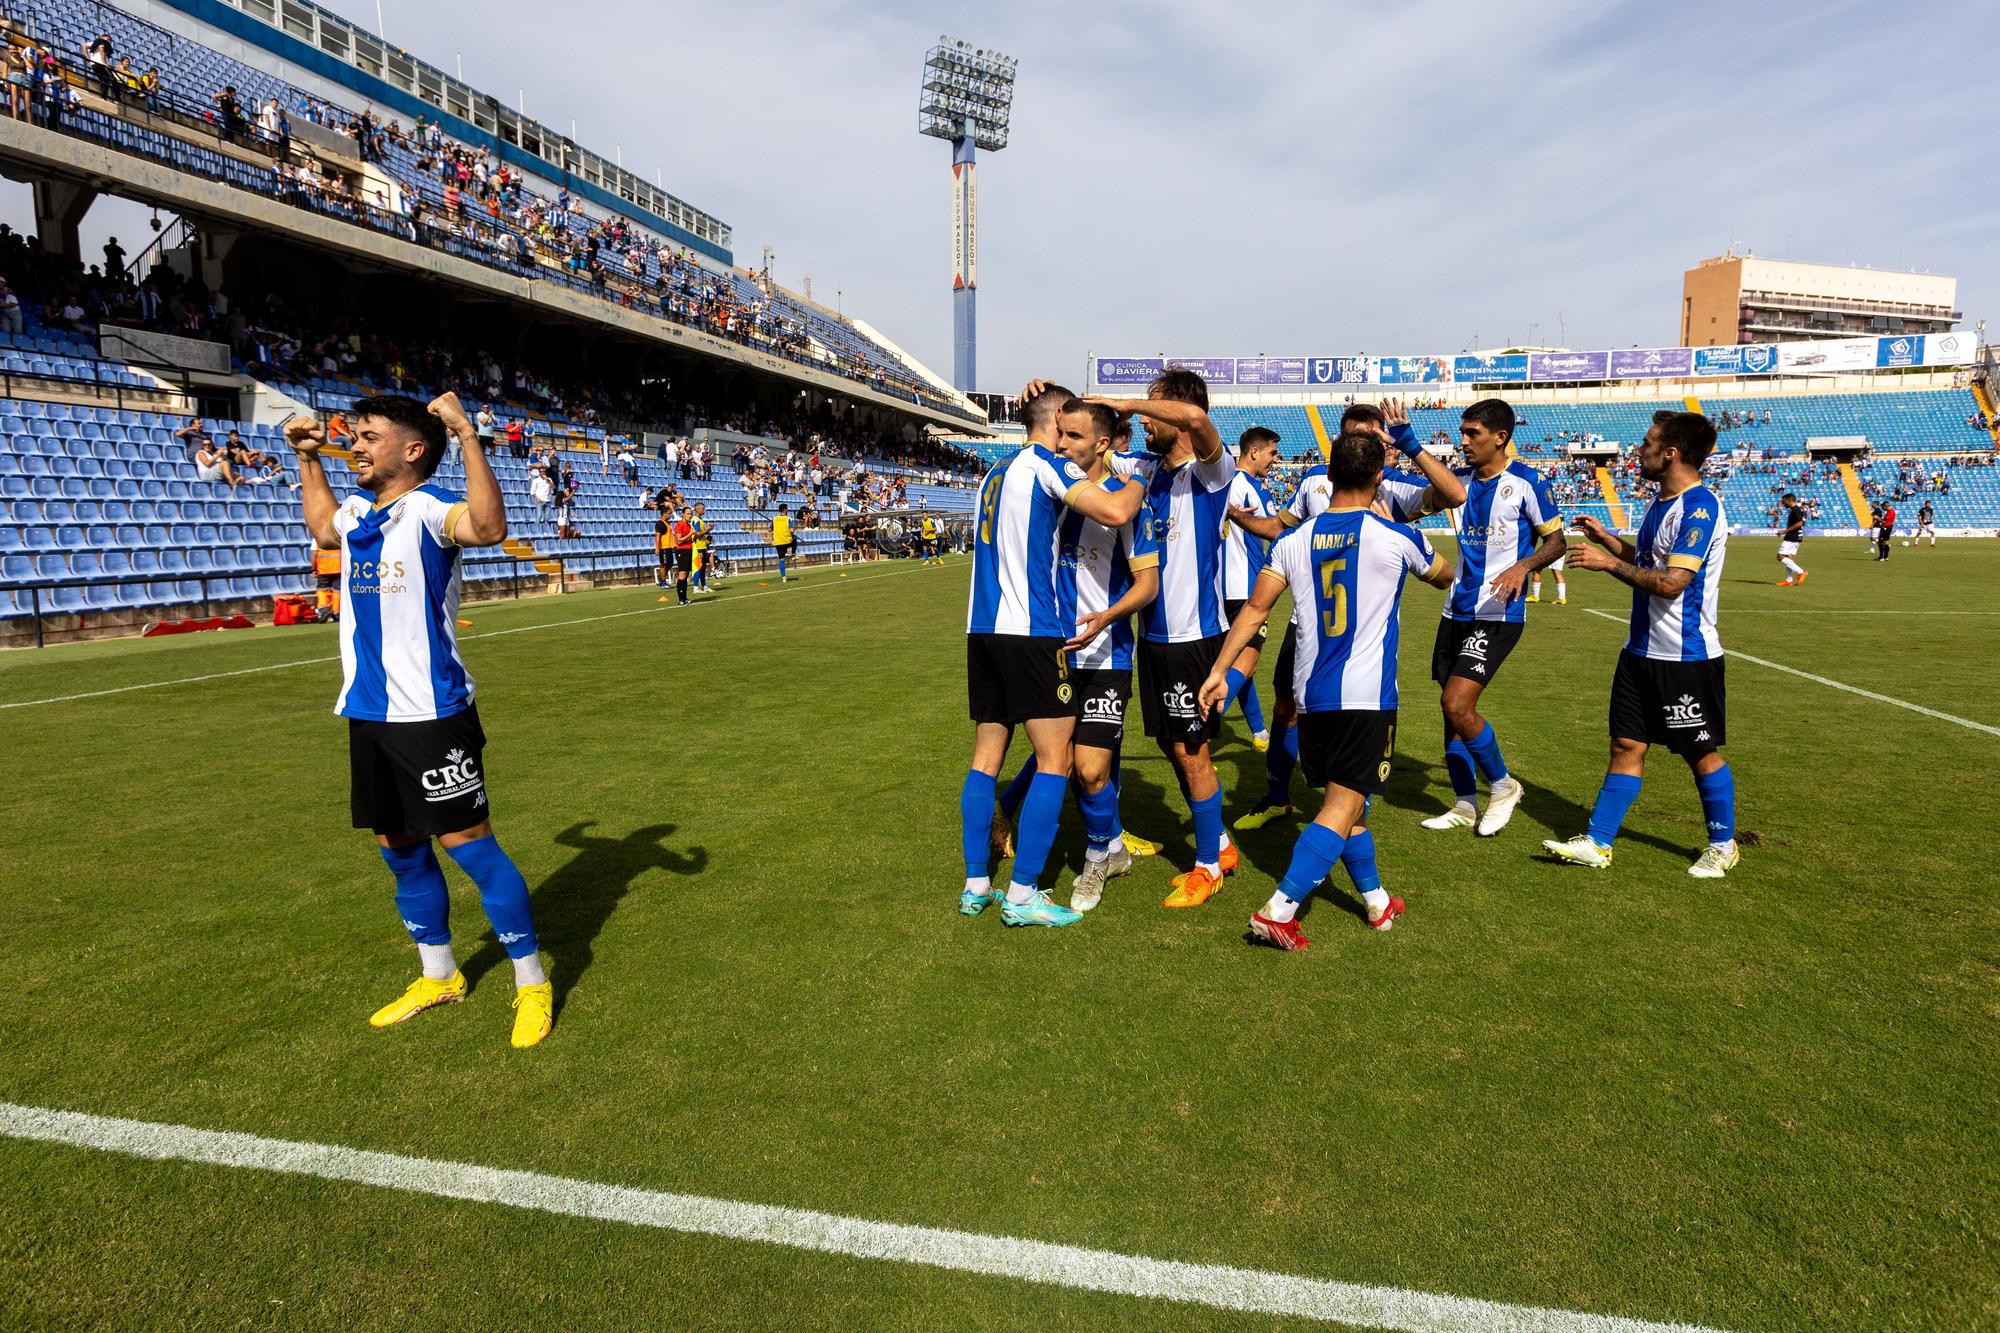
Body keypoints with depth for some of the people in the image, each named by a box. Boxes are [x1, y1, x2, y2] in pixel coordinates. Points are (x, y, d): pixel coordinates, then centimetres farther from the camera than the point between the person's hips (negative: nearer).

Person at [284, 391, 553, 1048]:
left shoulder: (428, 507, -12)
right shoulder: (359, 508, 12)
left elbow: (489, 527, -37)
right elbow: (323, 529, 38)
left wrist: (466, 433, -37)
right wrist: (308, 459, 31)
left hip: (430, 712, -8)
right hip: (367, 712, 9)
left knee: (468, 843, -5)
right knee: (399, 848, 16)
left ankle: (532, 985, 8)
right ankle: (439, 975, 33)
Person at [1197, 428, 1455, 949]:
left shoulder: (1294, 541, 3)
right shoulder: (1396, 538, -4)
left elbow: (1254, 609, 1)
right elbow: (1444, 576, 16)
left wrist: (1218, 670, 5)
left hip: (1312, 696, 5)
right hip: (1367, 697, -4)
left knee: (1344, 801, 18)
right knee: (1342, 808, -3)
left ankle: (1377, 901, 32)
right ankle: (1278, 911, -12)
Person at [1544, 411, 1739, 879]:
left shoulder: (1700, 508, -19)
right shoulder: (1661, 503, 10)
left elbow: (1671, 582, -26)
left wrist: (1608, 562, -20)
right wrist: (1606, 537, 13)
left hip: (1686, 656, -9)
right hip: (1642, 649, 9)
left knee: (1701, 752, 6)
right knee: (1626, 746, 8)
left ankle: (1722, 846, 25)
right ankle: (1597, 844, 12)